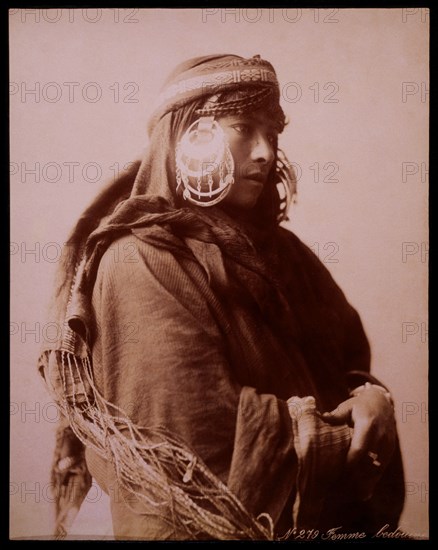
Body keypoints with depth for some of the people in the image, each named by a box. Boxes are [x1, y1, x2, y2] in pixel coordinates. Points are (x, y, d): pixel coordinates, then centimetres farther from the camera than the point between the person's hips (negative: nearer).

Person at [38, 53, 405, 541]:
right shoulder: (140, 265, -18)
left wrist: (370, 394, -15)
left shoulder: (272, 248, 6)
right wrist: (342, 443, -14)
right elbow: (205, 447, -23)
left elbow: (347, 354, 8)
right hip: (219, 524, -7)